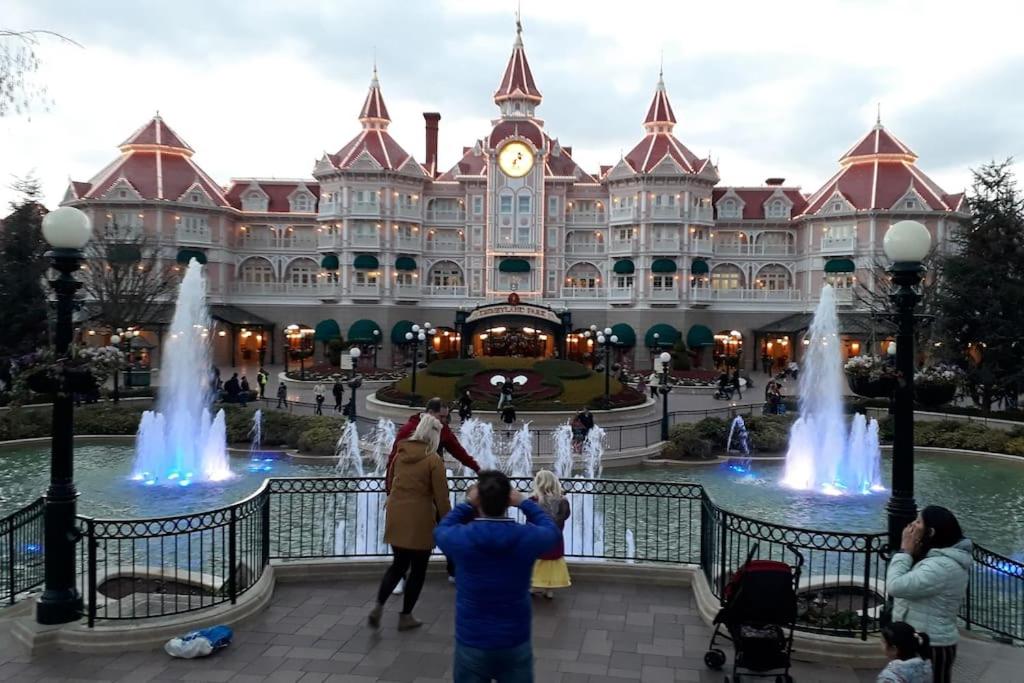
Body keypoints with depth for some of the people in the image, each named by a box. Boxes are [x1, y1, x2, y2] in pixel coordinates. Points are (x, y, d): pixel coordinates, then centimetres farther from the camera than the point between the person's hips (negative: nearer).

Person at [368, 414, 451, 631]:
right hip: (419, 520, -5)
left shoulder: (400, 453, 5)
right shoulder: (433, 460, -12)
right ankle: (406, 616, 19)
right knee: (418, 569, 11)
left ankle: (378, 606, 5)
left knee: (399, 563, 19)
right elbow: (441, 497, -11)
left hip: (395, 517, 6)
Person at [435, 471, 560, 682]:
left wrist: (466, 505, 9)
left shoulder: (460, 537, -16)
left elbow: (441, 530, 9)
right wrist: (525, 503, 9)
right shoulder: (527, 537, -15)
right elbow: (552, 530, 9)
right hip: (515, 644, 1)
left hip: (471, 644, 0)